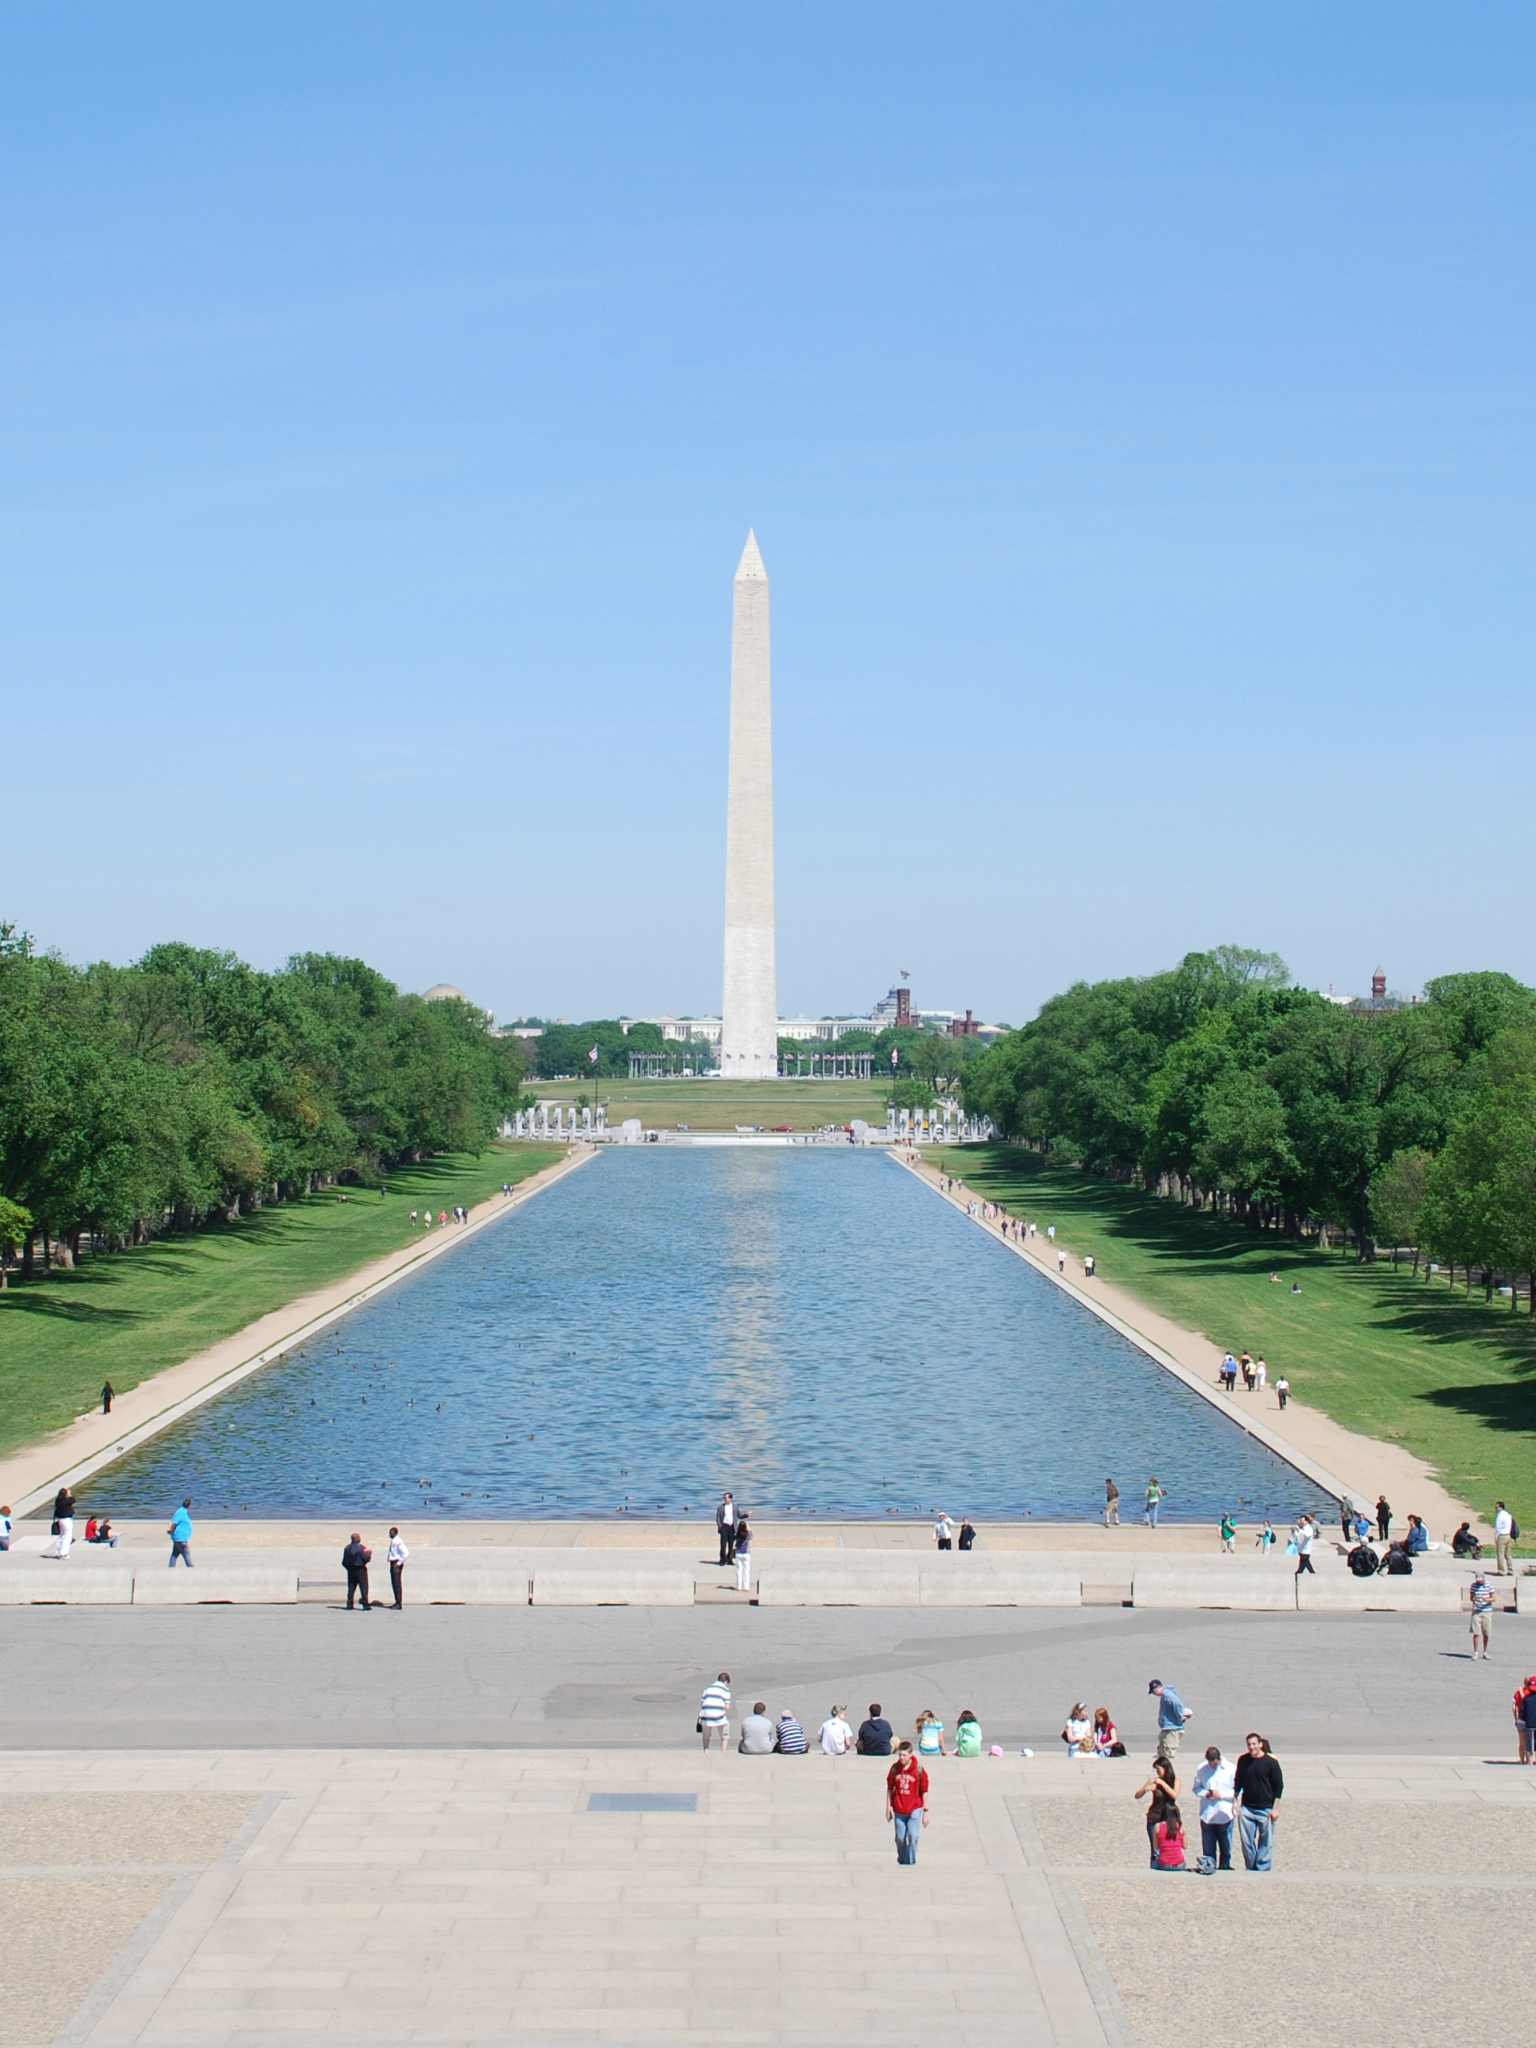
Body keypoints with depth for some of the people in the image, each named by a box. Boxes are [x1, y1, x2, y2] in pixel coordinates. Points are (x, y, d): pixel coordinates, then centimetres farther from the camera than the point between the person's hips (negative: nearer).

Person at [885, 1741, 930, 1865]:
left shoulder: (918, 1769, -7)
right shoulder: (895, 1768, -1)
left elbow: (924, 1791, -2)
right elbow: (889, 1788, 9)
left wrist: (925, 1811, -2)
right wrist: (888, 1807, 8)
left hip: (914, 1809, -2)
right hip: (898, 1809, 3)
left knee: (913, 1835, -15)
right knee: (900, 1838, 6)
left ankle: (911, 1860, -3)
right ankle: (901, 1859, 26)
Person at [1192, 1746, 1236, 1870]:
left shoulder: (1231, 1769, -5)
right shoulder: (1201, 1769, 1)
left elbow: (1237, 1791, -1)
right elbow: (1197, 1788, 10)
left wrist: (1221, 1794, -14)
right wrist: (1205, 1793, -10)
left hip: (1225, 1815, -2)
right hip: (1206, 1815, 2)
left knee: (1225, 1847, 4)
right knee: (1208, 1847, 6)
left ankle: (1224, 1867, 15)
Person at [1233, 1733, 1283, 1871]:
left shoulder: (1271, 1762, -8)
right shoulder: (1243, 1760, 2)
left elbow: (1279, 1786, -3)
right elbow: (1237, 1783, 14)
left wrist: (1275, 1808, -5)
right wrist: (1236, 1801, 8)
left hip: (1266, 1809, -3)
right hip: (1246, 1808, 3)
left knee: (1266, 1843, 2)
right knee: (1247, 1841, 5)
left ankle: (1263, 1868, 9)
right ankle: (1251, 1868, 17)